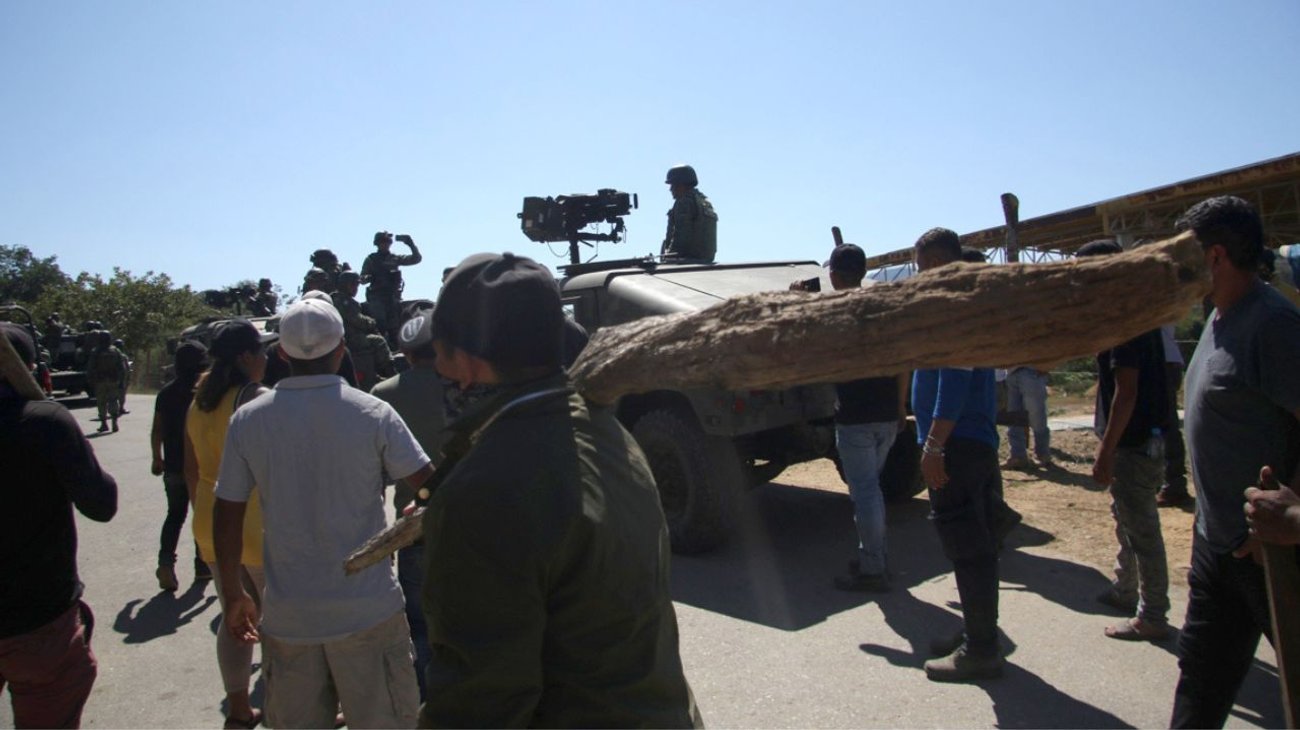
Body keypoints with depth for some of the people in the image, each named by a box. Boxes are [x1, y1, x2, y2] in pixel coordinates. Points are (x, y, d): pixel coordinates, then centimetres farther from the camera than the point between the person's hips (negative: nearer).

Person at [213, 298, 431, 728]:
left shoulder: (247, 420, -3)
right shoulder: (373, 413, -12)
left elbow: (228, 515, 2)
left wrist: (233, 595, 13)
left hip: (287, 616, 3)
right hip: (367, 611, -3)